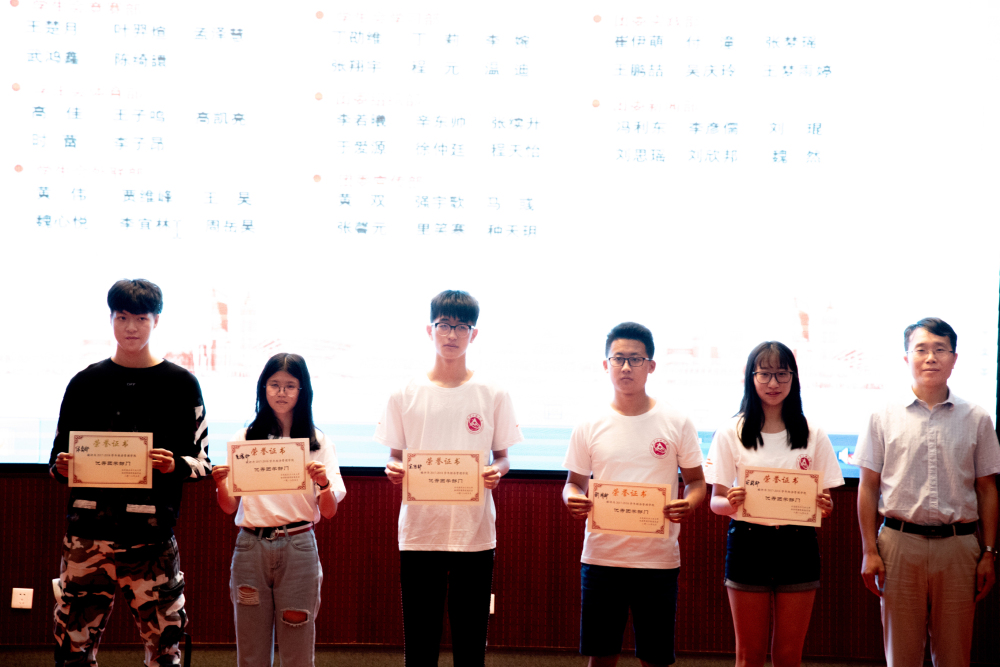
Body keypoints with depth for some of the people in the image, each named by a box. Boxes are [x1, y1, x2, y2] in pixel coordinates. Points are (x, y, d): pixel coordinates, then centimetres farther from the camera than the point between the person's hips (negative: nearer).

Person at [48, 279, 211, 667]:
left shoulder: (181, 384, 7)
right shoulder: (85, 383, 12)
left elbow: (202, 462, 6)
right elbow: (59, 454, 17)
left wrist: (174, 465, -14)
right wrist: (61, 466, -6)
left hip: (151, 537, -1)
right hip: (87, 533, 2)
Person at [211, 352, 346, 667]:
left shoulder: (317, 443, 6)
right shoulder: (245, 439, 9)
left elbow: (330, 511, 2)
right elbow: (229, 506, 8)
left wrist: (324, 483, -18)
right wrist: (220, 482, -12)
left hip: (298, 548, -1)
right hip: (251, 546, 1)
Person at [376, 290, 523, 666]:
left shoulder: (493, 395, 4)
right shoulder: (405, 395, 4)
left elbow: (502, 456, 8)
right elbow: (394, 457, 8)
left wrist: (497, 471, -14)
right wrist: (393, 471, -13)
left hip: (475, 533, 0)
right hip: (419, 532, 0)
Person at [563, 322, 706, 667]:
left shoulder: (677, 424, 1)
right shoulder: (589, 427, 3)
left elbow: (696, 480, 7)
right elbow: (574, 482, 10)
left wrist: (689, 504, -15)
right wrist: (572, 500, -13)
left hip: (658, 558, -1)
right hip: (601, 556, 1)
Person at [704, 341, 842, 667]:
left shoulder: (812, 435, 7)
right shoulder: (732, 432, 2)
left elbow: (825, 499, 9)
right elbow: (716, 501, 0)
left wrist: (825, 506, -14)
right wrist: (730, 503, -22)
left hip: (798, 545, 1)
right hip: (748, 544, -1)